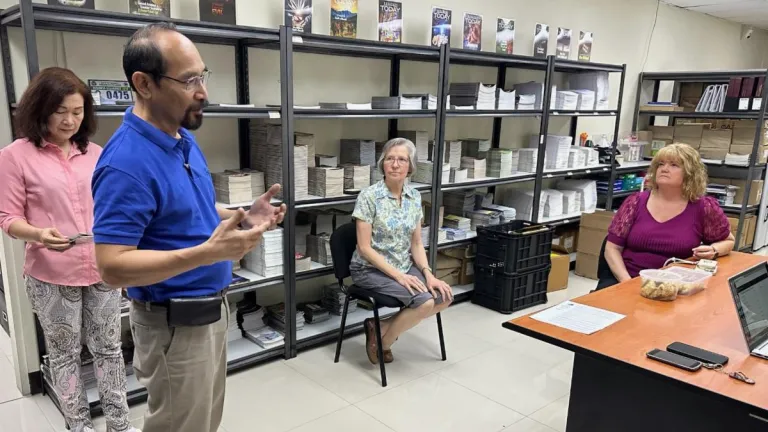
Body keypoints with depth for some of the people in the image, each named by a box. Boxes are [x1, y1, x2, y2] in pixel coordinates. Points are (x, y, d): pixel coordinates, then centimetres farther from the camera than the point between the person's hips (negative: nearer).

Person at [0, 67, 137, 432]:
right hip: (51, 275, -3)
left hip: (103, 269, 4)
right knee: (64, 353, 12)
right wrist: (39, 234, -24)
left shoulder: (95, 154, 6)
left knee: (108, 347, 13)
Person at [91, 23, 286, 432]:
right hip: (174, 324, -9)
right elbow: (113, 267, -28)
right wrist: (209, 252, -35)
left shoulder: (183, 139, 3)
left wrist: (242, 218, -2)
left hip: (211, 309, 9)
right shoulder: (126, 162, -26)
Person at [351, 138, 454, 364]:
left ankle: (383, 328, 4)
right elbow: (364, 248, -17)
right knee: (424, 301, -24)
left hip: (405, 267, 7)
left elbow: (416, 243, 5)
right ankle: (380, 340, 1)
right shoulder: (369, 196, -16)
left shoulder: (414, 197, 2)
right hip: (371, 269, -7)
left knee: (444, 296, -12)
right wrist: (398, 276, -22)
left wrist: (428, 274, -11)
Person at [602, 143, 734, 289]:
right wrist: (626, 281, -12)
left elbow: (728, 241, 20)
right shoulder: (636, 202, 3)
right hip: (627, 280, 1)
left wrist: (713, 251, -3)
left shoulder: (703, 207, 2)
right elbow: (612, 248, 3)